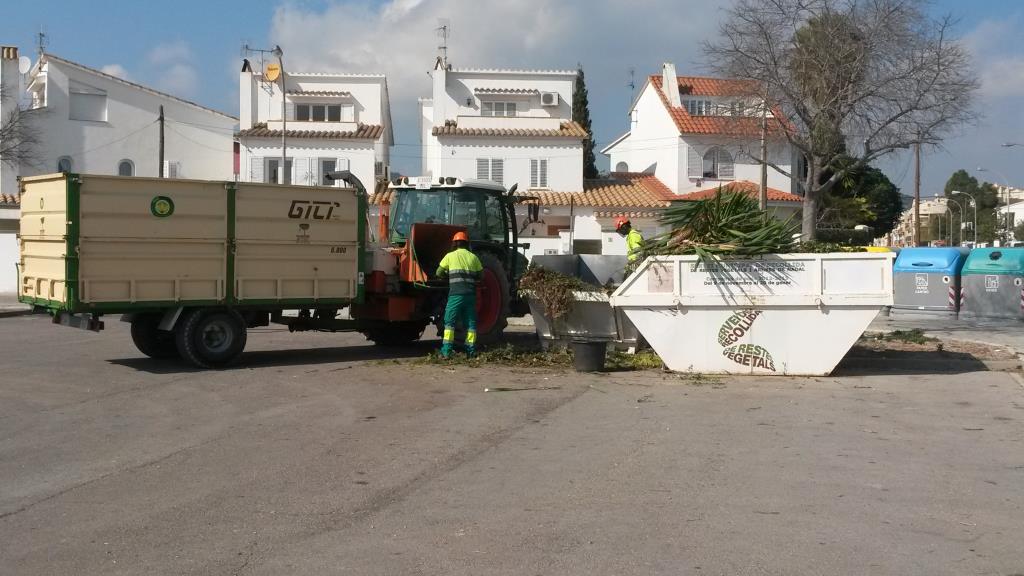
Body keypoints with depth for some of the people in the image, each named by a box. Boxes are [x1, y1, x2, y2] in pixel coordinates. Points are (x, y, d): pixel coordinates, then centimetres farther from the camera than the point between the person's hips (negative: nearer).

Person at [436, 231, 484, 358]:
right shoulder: (473, 257, 10)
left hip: (456, 294, -3)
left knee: (450, 321, 2)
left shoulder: (450, 256, 3)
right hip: (470, 294, 3)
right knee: (470, 322, 9)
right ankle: (471, 350, 9)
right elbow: (480, 275, 14)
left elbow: (439, 273, 8)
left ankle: (446, 351, -4)